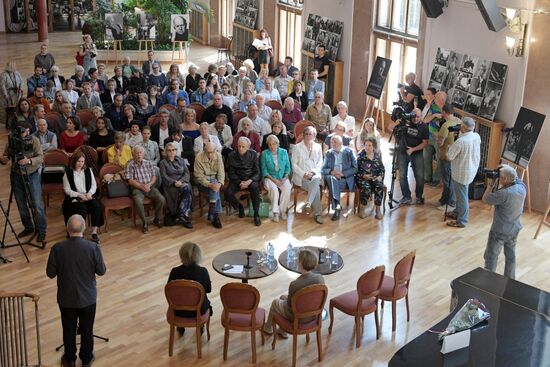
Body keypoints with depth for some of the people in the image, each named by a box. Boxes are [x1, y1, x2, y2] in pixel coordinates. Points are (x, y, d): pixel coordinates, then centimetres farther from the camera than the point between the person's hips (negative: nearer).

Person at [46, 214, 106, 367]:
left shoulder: (57, 248, -18)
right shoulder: (93, 247, -21)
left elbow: (50, 273, -8)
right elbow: (101, 271, -10)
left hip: (66, 298, 1)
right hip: (88, 297, -1)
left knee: (69, 330, 19)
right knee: (87, 329, 18)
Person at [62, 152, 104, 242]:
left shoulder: (88, 171, 11)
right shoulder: (68, 173, 0)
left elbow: (94, 185, 10)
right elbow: (67, 190, -3)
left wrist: (90, 193, -10)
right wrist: (80, 195, -14)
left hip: (88, 196, 3)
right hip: (75, 198, -3)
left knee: (96, 206, -28)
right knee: (82, 208, -34)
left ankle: (94, 232, -26)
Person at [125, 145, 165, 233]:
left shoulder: (149, 163, 12)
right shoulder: (129, 165, 0)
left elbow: (154, 176, 9)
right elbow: (130, 181, -6)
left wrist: (149, 184, -11)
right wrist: (142, 186, -15)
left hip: (150, 186, 3)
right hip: (137, 188, -3)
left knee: (161, 199, -22)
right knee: (138, 202, -34)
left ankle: (157, 219, 1)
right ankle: (144, 223, -14)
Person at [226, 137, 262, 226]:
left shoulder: (253, 154, -2)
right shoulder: (231, 156, -3)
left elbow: (257, 172, -1)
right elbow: (231, 173, 0)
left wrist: (249, 181, -20)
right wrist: (240, 182, -16)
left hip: (250, 179, -1)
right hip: (237, 180, 1)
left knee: (255, 187, -35)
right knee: (228, 193, -27)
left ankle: (256, 215, -25)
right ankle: (239, 207, 5)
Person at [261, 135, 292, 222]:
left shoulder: (284, 152, 8)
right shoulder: (264, 154, 2)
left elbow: (288, 167, 10)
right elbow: (264, 170, -2)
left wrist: (285, 177, -8)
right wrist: (273, 180, -13)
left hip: (282, 177, 2)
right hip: (270, 177, -2)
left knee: (287, 188, -29)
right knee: (273, 189, -33)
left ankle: (283, 211, -16)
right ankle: (275, 212, -23)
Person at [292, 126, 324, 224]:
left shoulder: (318, 147, 15)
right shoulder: (297, 147, 7)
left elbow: (320, 163, 8)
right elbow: (294, 165, 1)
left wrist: (312, 172, -11)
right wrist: (304, 174, -14)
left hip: (314, 174, 2)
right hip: (301, 176, -2)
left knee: (316, 180, -36)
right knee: (316, 188, -30)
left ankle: (308, 204, -42)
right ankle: (317, 213, -30)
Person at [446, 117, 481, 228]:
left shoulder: (460, 141, -29)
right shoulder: (477, 137, -5)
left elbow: (449, 157, -19)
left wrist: (449, 148, 0)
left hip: (461, 172, -8)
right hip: (472, 169, 8)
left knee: (462, 196, 5)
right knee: (461, 193, 25)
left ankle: (461, 221, 17)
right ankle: (457, 213, 43)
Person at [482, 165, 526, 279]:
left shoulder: (504, 193, -32)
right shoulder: (522, 187, -11)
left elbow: (485, 199, -19)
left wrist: (492, 183, -13)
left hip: (500, 231, -7)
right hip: (515, 230, 7)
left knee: (491, 257, 10)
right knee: (510, 255, 22)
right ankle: (510, 280, 35)